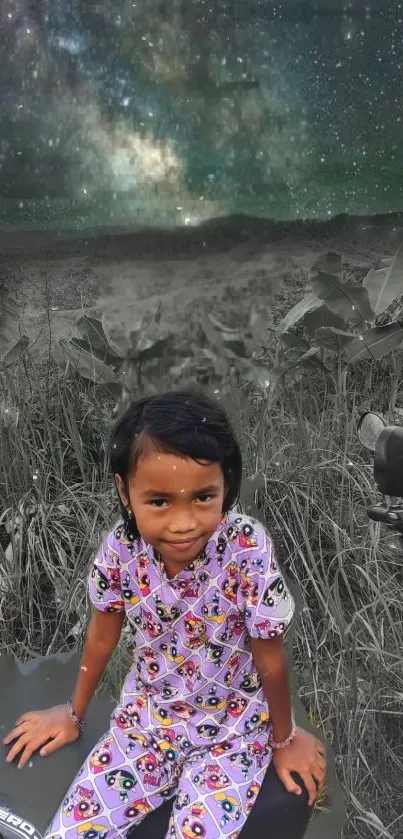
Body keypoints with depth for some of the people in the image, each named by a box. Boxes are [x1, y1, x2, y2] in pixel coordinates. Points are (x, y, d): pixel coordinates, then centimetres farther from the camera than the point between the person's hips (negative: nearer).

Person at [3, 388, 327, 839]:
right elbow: (102, 635, -1)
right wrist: (74, 713, 13)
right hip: (146, 716, 2)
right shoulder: (121, 546, -21)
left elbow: (270, 663, -15)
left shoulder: (248, 552, -31)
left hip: (231, 728, -2)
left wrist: (284, 739, 2)